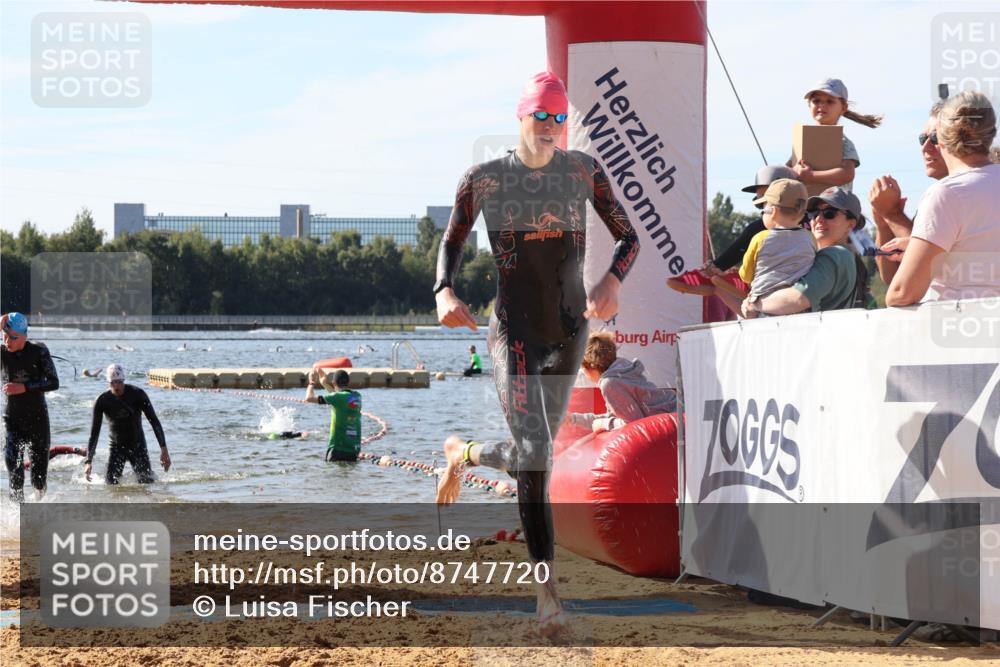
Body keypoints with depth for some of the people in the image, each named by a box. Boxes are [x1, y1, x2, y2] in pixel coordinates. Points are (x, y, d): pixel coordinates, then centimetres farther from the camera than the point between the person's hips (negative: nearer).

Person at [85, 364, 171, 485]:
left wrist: (164, 448, -18)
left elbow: (154, 421, -10)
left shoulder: (137, 394, -13)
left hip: (138, 445, 0)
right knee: (110, 484, -11)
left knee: (147, 482, -10)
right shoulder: (102, 401, -12)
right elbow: (94, 432, -9)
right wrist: (88, 461, -18)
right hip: (116, 446, 0)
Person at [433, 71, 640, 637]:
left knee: (534, 454, 18)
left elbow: (629, 237, 5)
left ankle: (464, 454, 53)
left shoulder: (583, 171, 1)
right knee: (535, 455, -18)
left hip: (569, 333, 4)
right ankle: (547, 590, -11)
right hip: (513, 334, -4)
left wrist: (613, 281, -16)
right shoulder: (484, 180, -4)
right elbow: (452, 242, 8)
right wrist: (445, 292, -12)